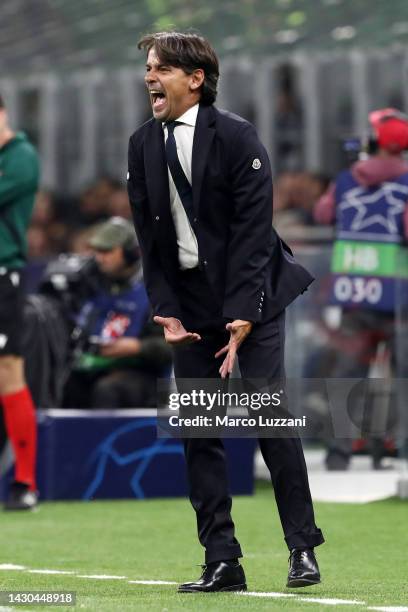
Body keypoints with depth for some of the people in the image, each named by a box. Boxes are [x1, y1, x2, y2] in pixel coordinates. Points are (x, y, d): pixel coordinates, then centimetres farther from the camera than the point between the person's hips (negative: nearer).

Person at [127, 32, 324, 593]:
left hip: (250, 298, -5)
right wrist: (166, 311, -4)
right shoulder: (143, 146, 4)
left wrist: (242, 316, -19)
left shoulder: (238, 138, -11)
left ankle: (303, 549, 1)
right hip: (188, 301, 5)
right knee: (198, 431, 0)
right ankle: (221, 561, 3)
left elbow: (254, 229, -14)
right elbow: (149, 237, 6)